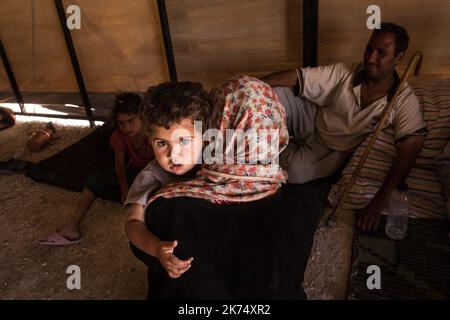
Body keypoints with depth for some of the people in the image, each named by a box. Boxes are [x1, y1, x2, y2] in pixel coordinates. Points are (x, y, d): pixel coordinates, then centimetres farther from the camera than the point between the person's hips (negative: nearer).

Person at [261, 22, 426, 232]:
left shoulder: (405, 101, -18)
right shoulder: (345, 73, -14)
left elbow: (410, 149, -29)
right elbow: (295, 77, -17)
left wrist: (378, 204, -40)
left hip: (334, 150, -1)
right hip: (311, 120, 1)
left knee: (294, 170, -32)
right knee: (274, 93, -26)